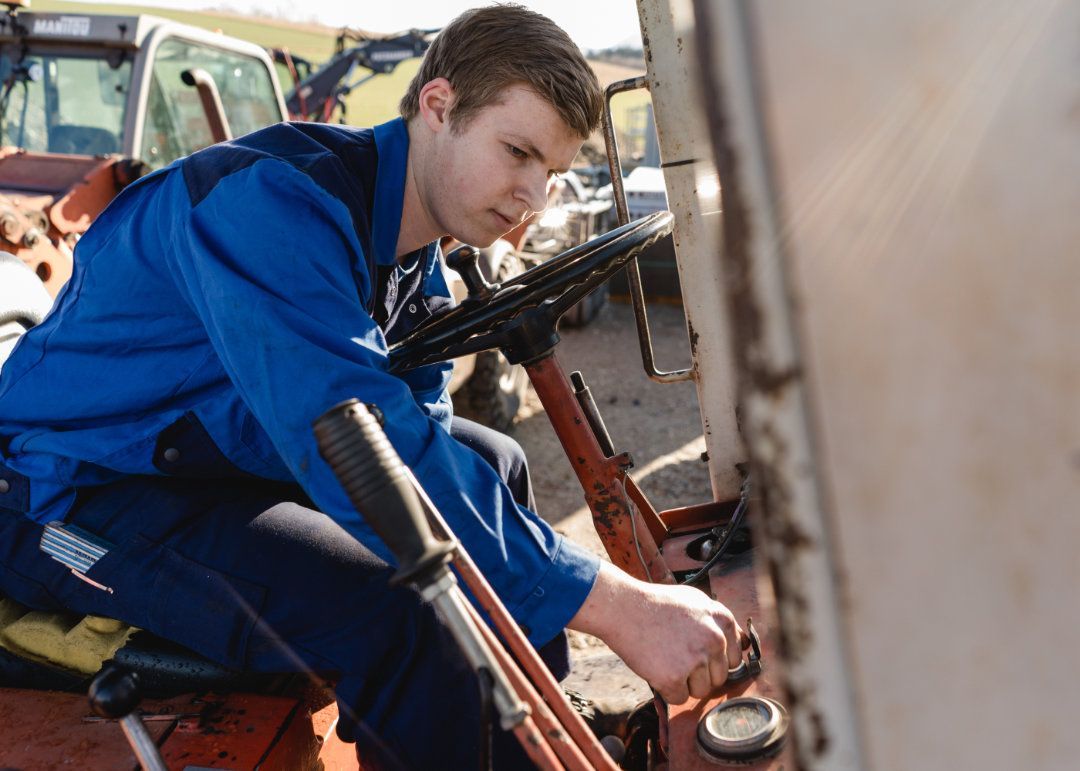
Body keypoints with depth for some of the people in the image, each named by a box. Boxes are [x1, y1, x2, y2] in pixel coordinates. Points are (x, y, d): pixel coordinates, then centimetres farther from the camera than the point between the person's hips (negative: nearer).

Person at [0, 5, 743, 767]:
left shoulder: (415, 251, 2)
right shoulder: (275, 201, -28)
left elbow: (416, 417, 6)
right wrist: (616, 606, -40)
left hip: (227, 448, 9)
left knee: (496, 464, 12)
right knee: (401, 615, -32)